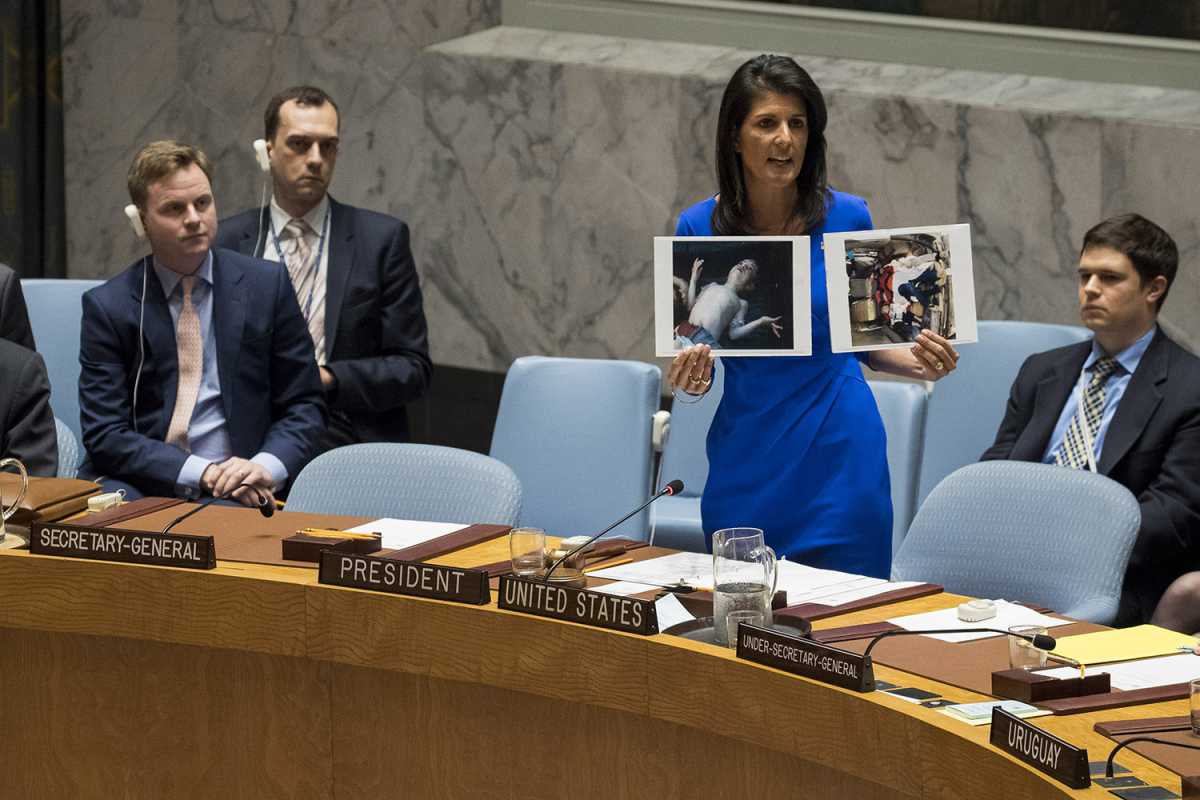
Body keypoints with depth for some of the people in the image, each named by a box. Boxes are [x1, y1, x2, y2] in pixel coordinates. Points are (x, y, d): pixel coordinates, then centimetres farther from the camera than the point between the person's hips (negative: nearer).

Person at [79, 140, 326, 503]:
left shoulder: (266, 286, 6)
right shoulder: (107, 306, 2)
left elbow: (304, 406, 9)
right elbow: (106, 435, -2)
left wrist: (266, 466, -12)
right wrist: (202, 472, -16)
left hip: (237, 488, 0)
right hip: (141, 487, 0)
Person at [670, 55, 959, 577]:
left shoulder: (847, 218, -4)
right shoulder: (699, 228, -3)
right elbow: (692, 357, 5)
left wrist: (919, 363, -11)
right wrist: (688, 377, -17)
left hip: (841, 460, -1)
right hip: (747, 470, 1)